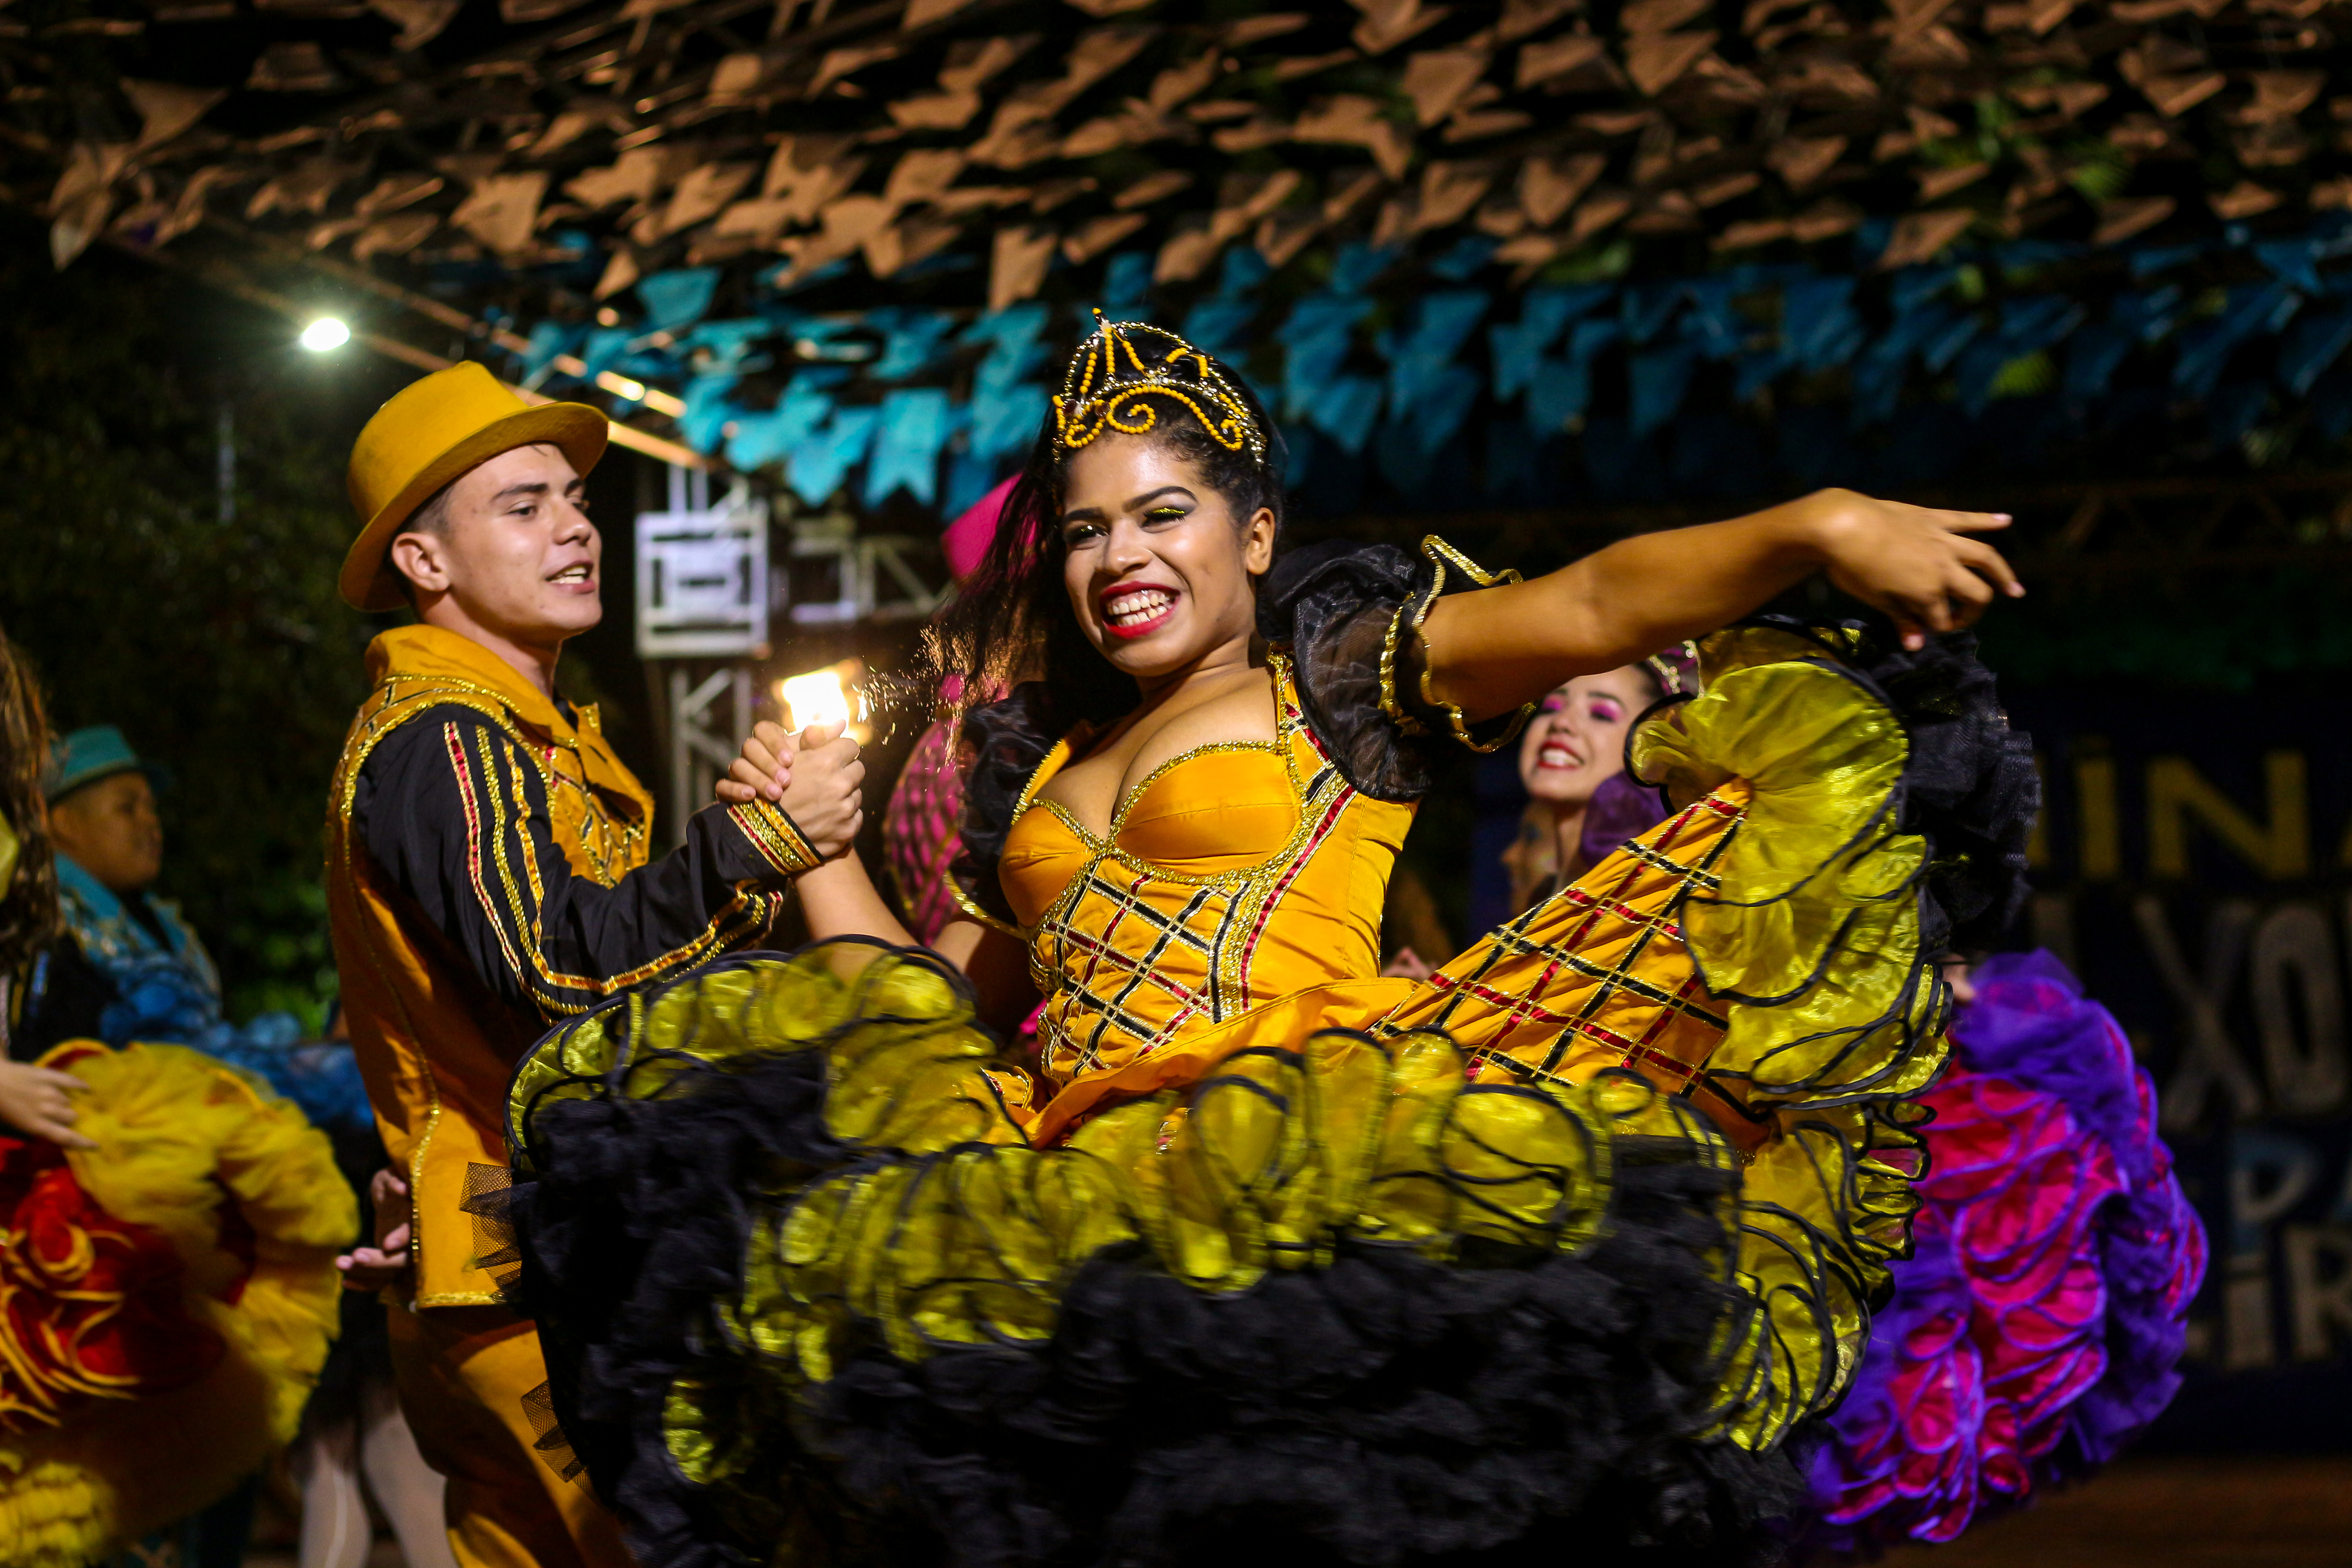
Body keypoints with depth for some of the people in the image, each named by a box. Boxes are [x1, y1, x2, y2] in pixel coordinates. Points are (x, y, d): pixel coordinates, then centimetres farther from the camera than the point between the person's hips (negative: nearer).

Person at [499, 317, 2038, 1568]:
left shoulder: (1344, 673, 13)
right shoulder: (1041, 775, 29)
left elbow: (1598, 604, -2)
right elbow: (938, 1010, 33)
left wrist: (1815, 526, -16)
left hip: (1313, 1113, -6)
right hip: (1086, 1170, 6)